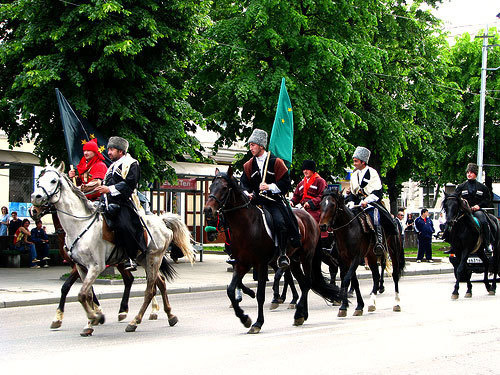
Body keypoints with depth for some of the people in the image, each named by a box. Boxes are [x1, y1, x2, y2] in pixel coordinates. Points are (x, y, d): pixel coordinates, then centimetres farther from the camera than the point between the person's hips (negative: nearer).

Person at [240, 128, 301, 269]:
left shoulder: (276, 162, 1)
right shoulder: (249, 165, 14)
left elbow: (286, 183, -2)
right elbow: (244, 183, 13)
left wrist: (270, 187, -15)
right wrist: (246, 193, -9)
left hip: (274, 201, -4)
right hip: (256, 201, 4)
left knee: (280, 222, -28)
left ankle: (283, 255, -18)